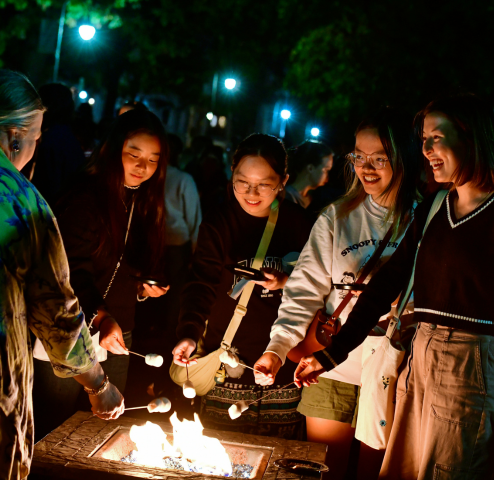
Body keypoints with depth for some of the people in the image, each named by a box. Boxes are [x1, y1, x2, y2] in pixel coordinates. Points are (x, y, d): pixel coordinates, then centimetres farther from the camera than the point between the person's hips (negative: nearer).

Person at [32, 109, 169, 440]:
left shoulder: (148, 205, 9)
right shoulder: (86, 198, -12)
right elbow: (73, 269, -18)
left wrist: (146, 288, -3)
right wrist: (100, 316, -29)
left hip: (117, 336, 6)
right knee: (55, 430, 3)